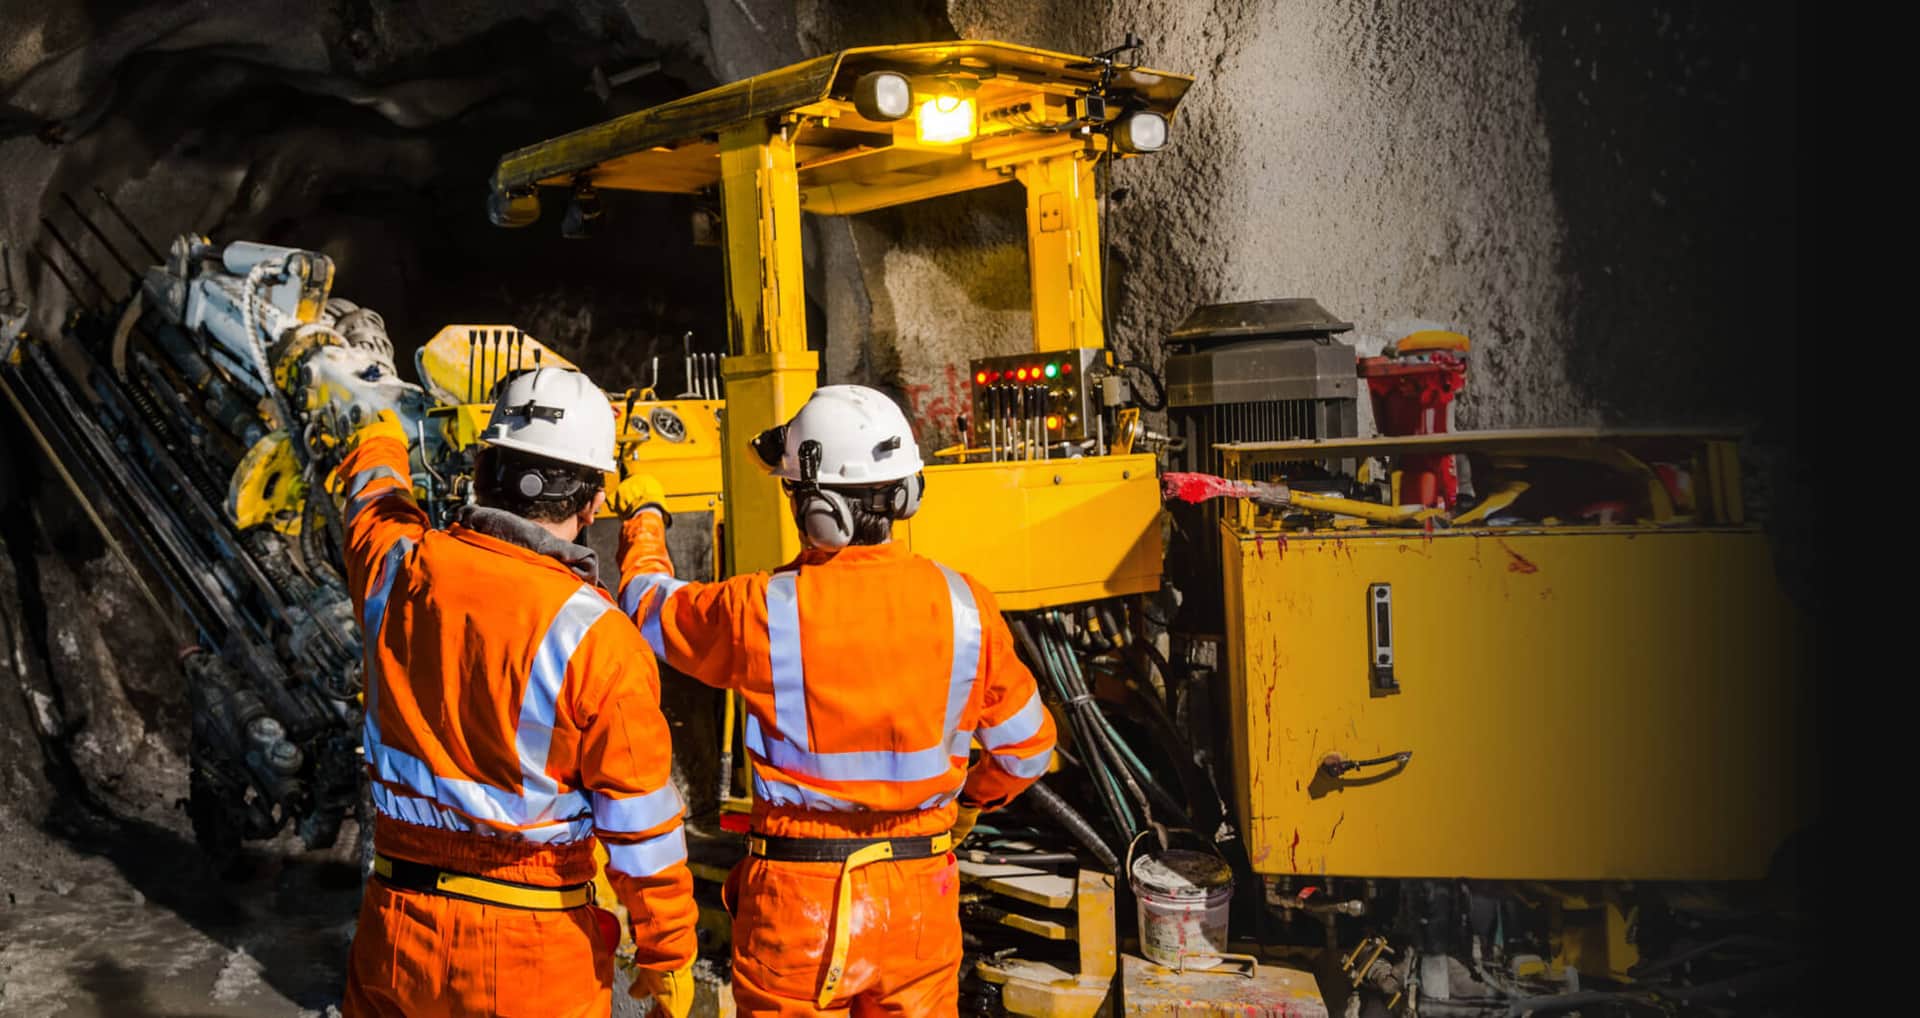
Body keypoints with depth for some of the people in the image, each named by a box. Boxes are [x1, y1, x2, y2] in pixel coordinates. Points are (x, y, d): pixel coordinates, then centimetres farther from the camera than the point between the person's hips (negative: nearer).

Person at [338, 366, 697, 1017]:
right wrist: (667, 955, -2)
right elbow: (640, 822, -15)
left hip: (396, 930, 4)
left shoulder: (400, 571, -8)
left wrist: (381, 446, 42)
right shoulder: (595, 636, -21)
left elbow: (371, 501, 19)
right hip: (535, 958, -3)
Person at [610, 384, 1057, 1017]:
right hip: (920, 898, 3)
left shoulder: (761, 611, -16)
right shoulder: (962, 604, -8)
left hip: (799, 899, -2)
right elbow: (1026, 748, 3)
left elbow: (648, 605, 6)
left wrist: (644, 517, 25)